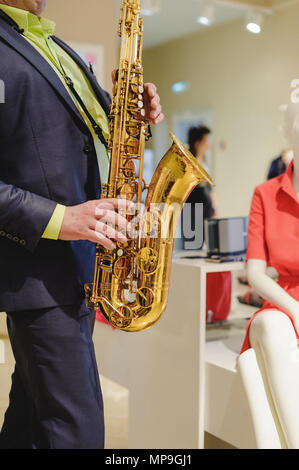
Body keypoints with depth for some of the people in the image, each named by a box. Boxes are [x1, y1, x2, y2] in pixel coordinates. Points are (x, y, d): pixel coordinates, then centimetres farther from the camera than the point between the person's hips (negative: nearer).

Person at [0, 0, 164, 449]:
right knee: (77, 427, -3)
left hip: (79, 262, 9)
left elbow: (96, 124, 25)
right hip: (38, 268, -8)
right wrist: (57, 219, -25)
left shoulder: (56, 47, 19)